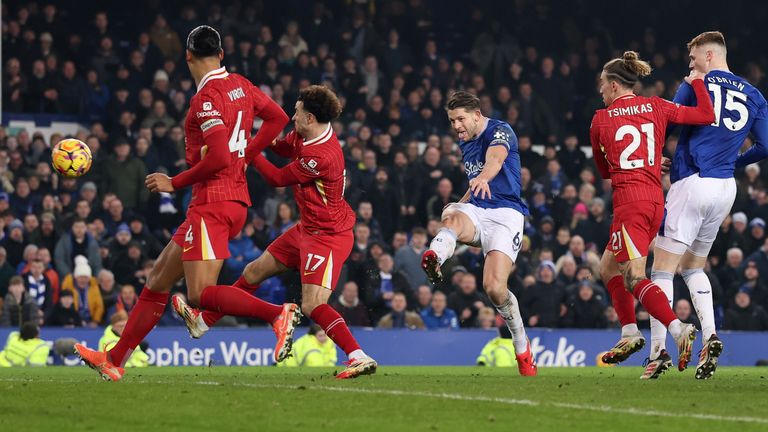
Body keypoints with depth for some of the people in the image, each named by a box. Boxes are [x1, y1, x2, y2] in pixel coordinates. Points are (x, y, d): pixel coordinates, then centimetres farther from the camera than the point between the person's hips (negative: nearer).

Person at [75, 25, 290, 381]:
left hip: (212, 202, -10)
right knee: (158, 278, 13)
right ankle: (115, 360, 16)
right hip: (236, 200, 10)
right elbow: (278, 117, 20)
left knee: (200, 293, -15)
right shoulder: (240, 86, 11)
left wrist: (174, 183, -10)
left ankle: (277, 314, -25)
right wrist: (246, 155, 21)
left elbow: (218, 157, -21)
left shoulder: (207, 98, -15)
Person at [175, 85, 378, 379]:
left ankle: (360, 358, -25)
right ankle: (204, 321, 37)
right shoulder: (305, 135, -2)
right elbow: (284, 148, 20)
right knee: (254, 272, 21)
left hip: (328, 236, -10)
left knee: (312, 305, -23)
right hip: (307, 230, 10)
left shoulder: (321, 157, -29)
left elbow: (277, 178, -17)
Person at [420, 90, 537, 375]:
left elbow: (495, 158, -32)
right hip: (476, 212, 6)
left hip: (505, 215, -6)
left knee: (494, 287, -19)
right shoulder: (464, 143, 19)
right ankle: (435, 258, -69)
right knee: (452, 217, -33)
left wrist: (483, 178, -54)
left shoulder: (500, 131, -7)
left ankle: (522, 347, 5)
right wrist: (462, 202, 21)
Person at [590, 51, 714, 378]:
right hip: (655, 199, 7)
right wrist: (697, 81, 15)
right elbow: (707, 116, 3)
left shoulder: (600, 120, 2)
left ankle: (678, 330, -29)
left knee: (634, 278, -10)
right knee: (608, 268, 20)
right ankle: (630, 335, 17)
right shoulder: (656, 107, 8)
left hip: (630, 201, -7)